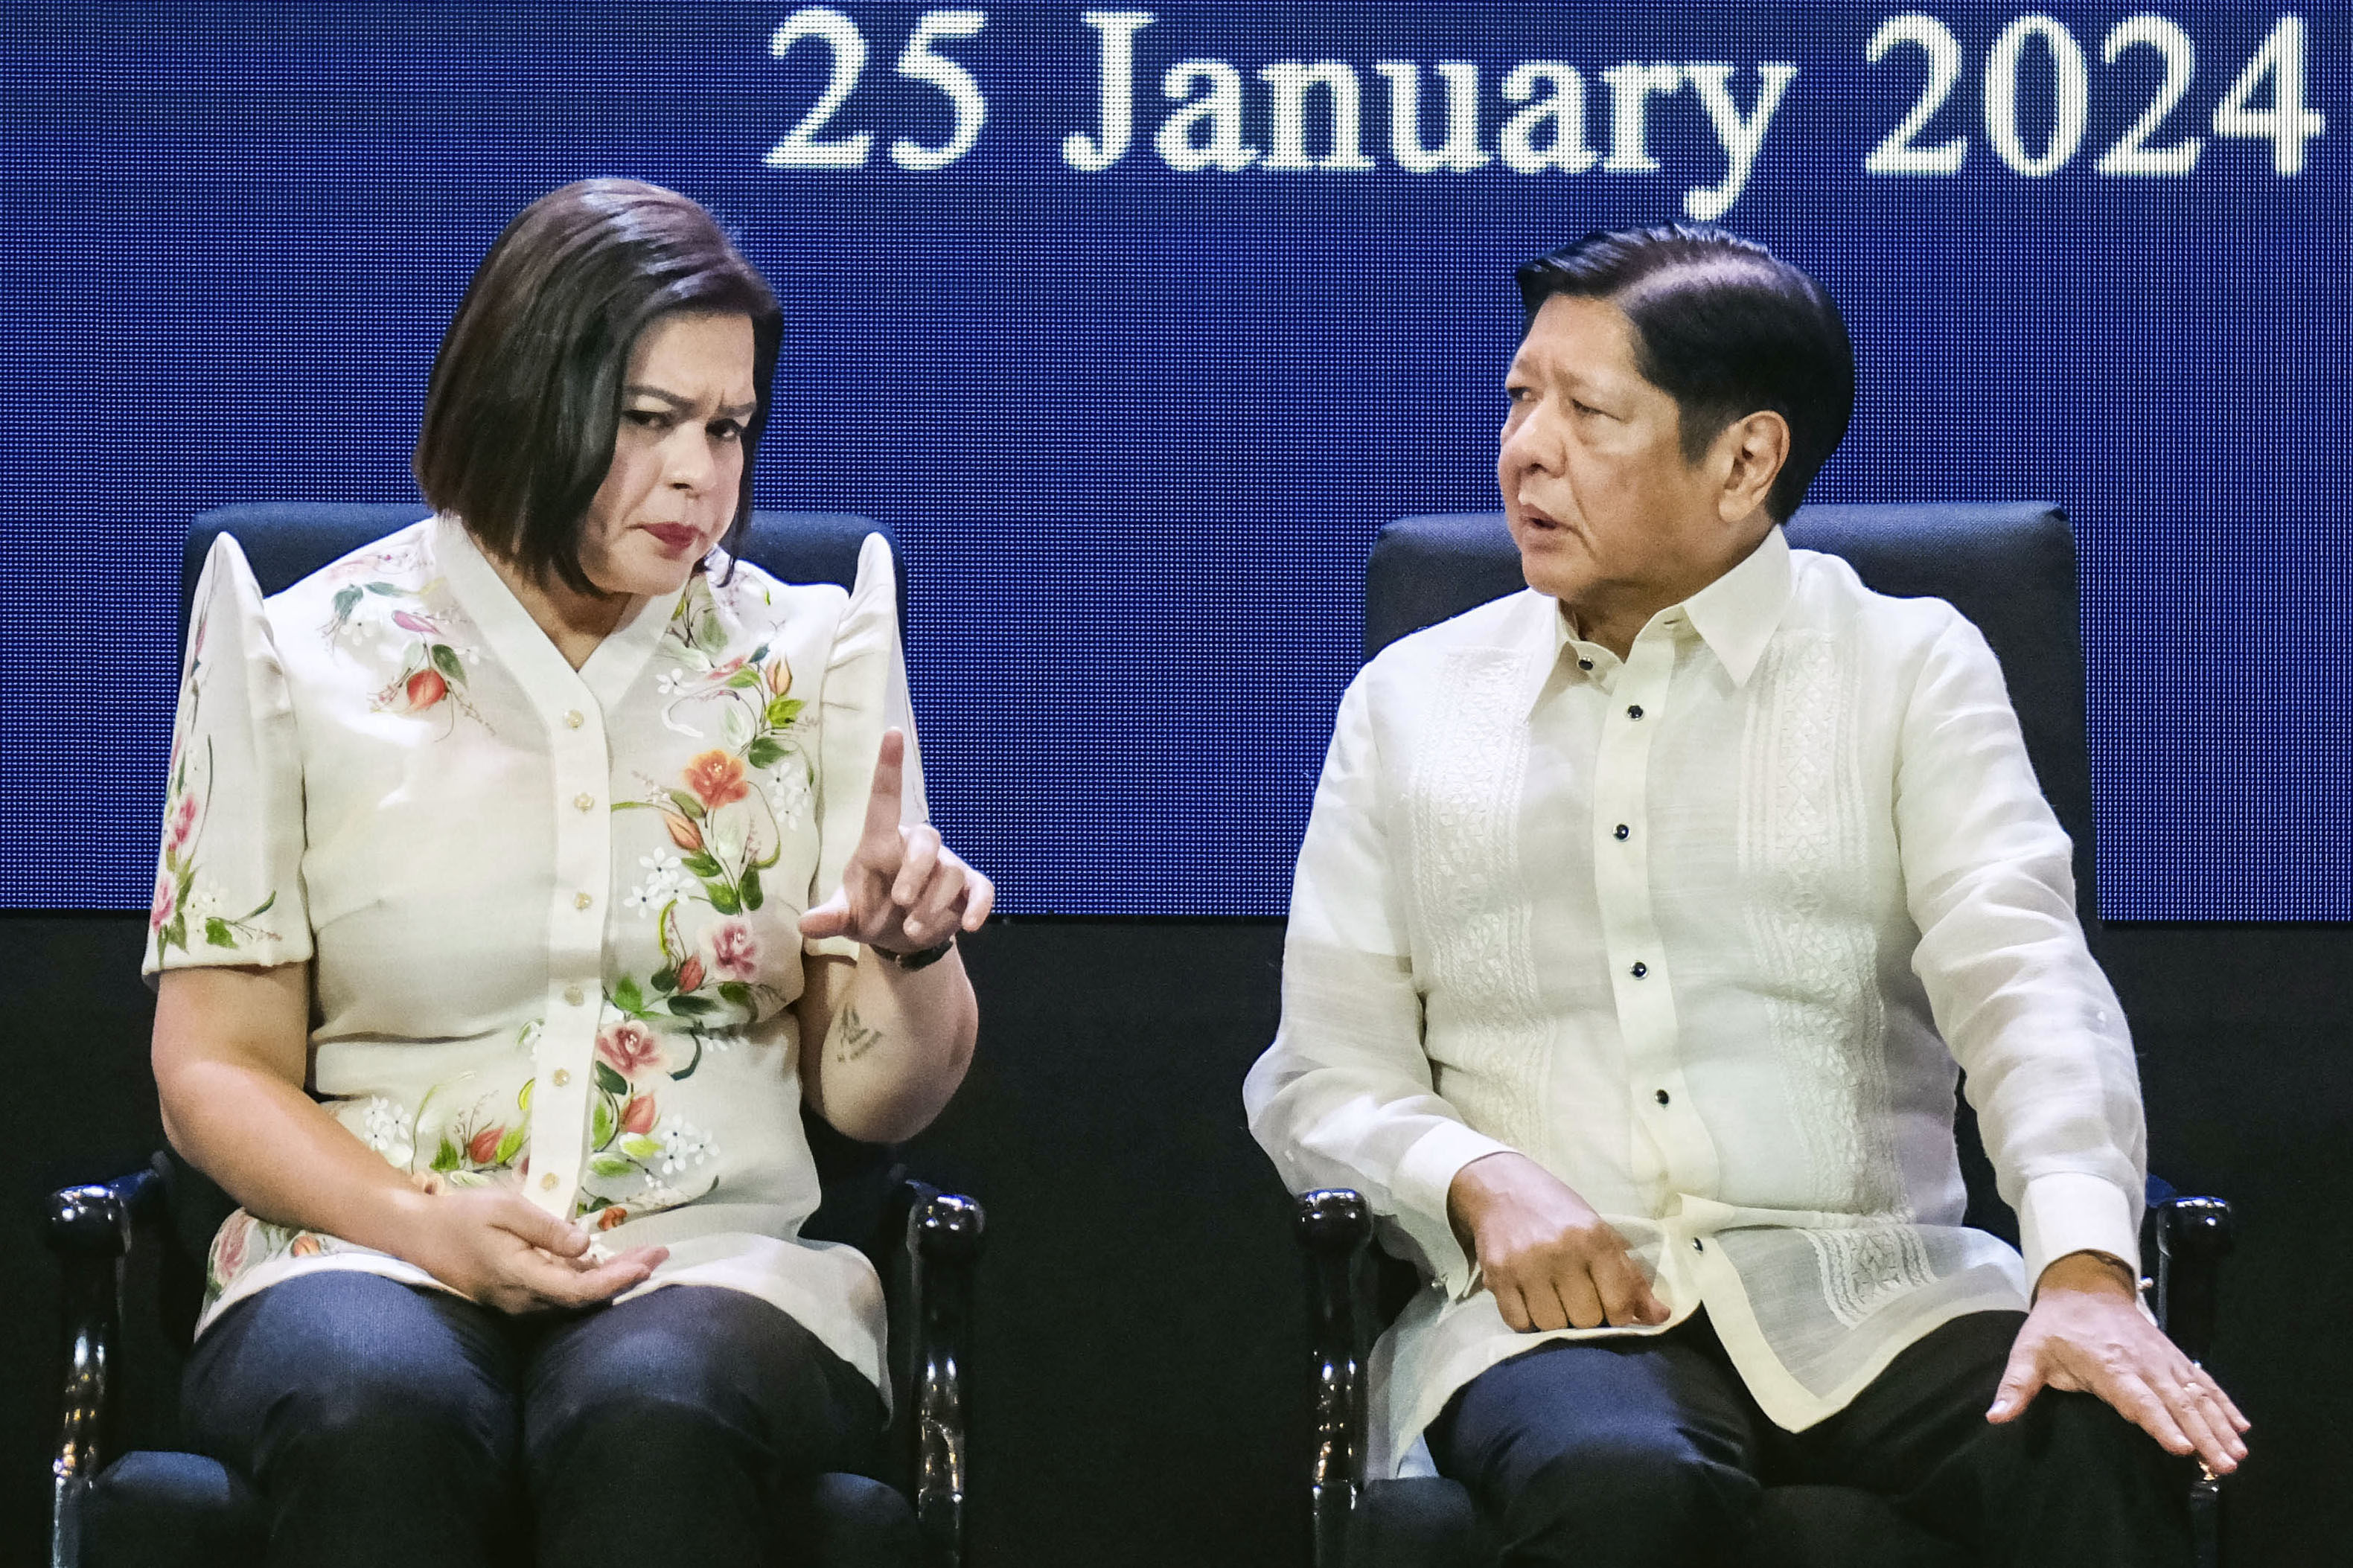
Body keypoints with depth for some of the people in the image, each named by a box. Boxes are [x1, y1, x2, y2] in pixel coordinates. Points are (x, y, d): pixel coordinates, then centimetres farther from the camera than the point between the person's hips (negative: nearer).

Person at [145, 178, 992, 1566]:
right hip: (370, 1256, 0)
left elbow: (877, 1097, 10)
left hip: (713, 1260, 1)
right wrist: (424, 1226, -12)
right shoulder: (305, 657, 7)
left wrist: (915, 955, -13)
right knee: (380, 1413, -37)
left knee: (655, 1416, -37)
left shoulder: (809, 657, 11)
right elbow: (219, 1070, 6)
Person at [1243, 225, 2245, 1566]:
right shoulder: (1412, 702, 16)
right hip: (1553, 1307, 1)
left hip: (1868, 1293, 0)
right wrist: (1483, 1182, -9)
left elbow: (2023, 978, -5)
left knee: (2111, 1457, -33)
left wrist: (2086, 1272, -23)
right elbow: (1324, 1080, 14)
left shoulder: (1912, 666, 10)